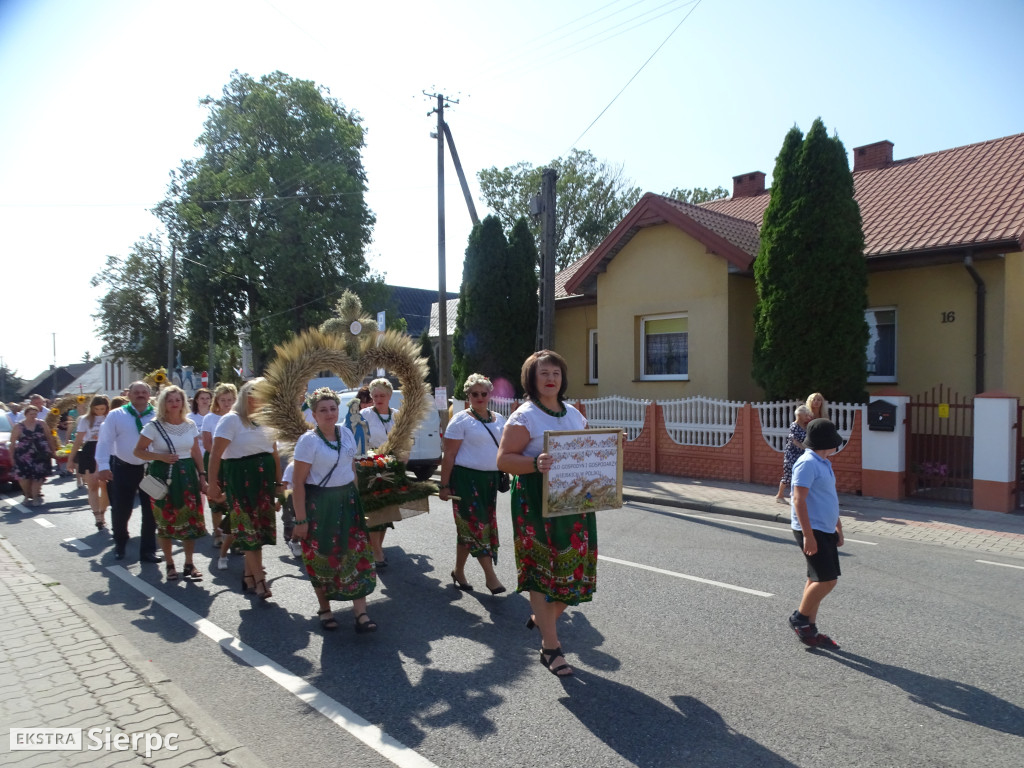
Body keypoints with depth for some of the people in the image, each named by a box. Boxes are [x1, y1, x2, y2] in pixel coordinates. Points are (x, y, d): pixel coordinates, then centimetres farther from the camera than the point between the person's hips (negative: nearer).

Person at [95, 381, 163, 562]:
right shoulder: (116, 415, -2)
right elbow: (105, 441, -4)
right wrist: (103, 466, -12)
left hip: (150, 469, 1)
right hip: (123, 468, 0)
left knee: (150, 512, 6)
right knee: (120, 510, 10)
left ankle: (148, 551, 18)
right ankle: (119, 544, 36)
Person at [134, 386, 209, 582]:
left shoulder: (190, 425, 6)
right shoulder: (154, 426, -4)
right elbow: (138, 451, -3)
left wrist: (202, 475, 6)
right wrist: (161, 457, -17)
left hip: (187, 474, 3)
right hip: (163, 475, -3)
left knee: (191, 519, 1)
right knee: (165, 520, 3)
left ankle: (189, 563, 13)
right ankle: (169, 564, 18)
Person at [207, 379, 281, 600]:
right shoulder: (231, 420, -7)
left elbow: (275, 455, 16)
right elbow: (215, 454, -12)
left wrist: (278, 483, 15)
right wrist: (212, 484, -15)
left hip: (264, 479, 6)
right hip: (240, 479, -6)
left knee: (259, 529, 8)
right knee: (248, 531, -4)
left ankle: (248, 575, 22)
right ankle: (259, 580, 1)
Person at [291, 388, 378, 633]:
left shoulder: (346, 434, 6)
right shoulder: (308, 441, -12)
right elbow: (298, 482, -13)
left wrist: (355, 500, 14)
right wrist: (300, 520, -14)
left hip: (347, 501, 5)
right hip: (319, 504, -5)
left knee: (357, 556, -1)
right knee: (322, 558, 6)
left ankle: (361, 614, 3)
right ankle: (324, 610, 26)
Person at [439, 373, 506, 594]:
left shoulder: (499, 419, 12)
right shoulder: (461, 420, -5)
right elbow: (449, 455, -7)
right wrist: (444, 485, -10)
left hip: (490, 479, 6)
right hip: (466, 478, -6)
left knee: (468, 528, 12)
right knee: (476, 525, -7)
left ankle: (459, 572, 24)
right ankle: (490, 575, -1)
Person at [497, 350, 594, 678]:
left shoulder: (574, 414, 14)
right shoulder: (524, 417, -6)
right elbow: (503, 459, -12)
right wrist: (536, 463, -28)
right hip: (536, 503, -6)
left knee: (574, 567, 6)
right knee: (544, 568, -1)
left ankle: (543, 618, 33)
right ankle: (551, 647, 11)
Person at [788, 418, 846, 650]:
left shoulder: (824, 463, 14)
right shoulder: (807, 463, -17)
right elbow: (799, 500, -22)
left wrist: (838, 526, 27)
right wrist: (808, 535, -25)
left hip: (825, 531, 10)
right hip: (811, 531, -10)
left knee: (817, 580, 11)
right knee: (827, 579, -11)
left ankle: (809, 630, 19)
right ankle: (800, 617, 6)